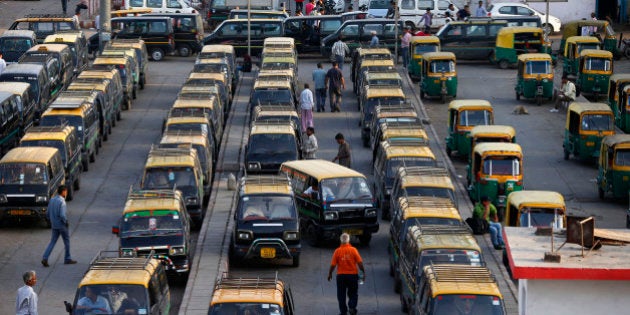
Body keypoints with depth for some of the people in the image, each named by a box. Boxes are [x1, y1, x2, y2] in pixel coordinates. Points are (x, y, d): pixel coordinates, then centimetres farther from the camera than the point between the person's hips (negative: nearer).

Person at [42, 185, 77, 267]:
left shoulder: (52, 200, 4)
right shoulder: (62, 202, -19)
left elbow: (47, 213, 9)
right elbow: (62, 215, -26)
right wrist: (66, 221, -10)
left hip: (54, 225, 7)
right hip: (61, 225, -6)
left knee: (53, 242, 9)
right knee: (66, 241, 11)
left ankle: (45, 258, -5)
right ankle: (67, 259, 21)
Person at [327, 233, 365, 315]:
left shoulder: (337, 251, -6)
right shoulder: (353, 250, -7)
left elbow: (333, 264, -5)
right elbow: (360, 263, -8)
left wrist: (330, 274, 9)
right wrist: (363, 272, 2)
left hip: (341, 275, 0)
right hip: (353, 274, 0)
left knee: (341, 295, 9)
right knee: (353, 293, 13)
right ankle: (352, 307, -7)